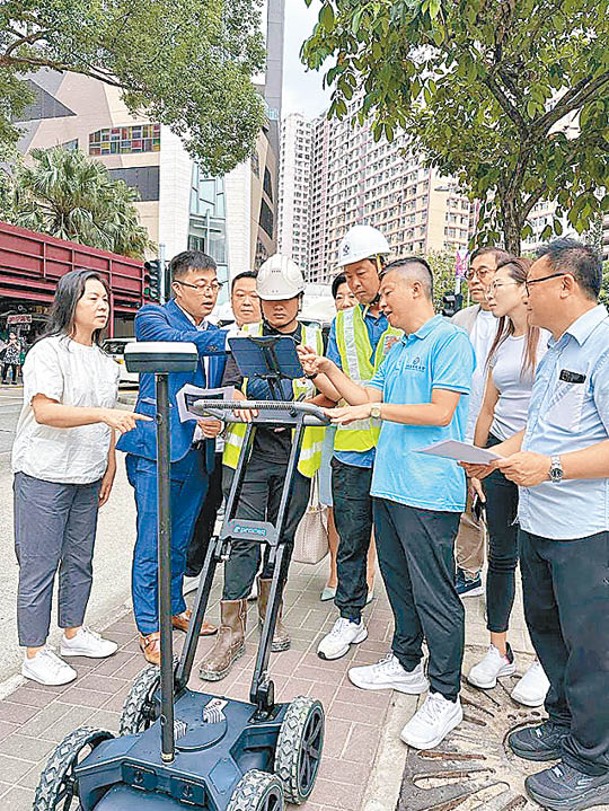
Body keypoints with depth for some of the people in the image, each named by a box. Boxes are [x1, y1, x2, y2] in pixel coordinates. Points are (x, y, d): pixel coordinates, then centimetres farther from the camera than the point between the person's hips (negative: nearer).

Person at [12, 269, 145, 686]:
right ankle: (35, 654, 14)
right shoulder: (48, 351, -10)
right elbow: (45, 412, -22)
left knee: (80, 559, 16)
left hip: (87, 476, 7)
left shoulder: (105, 360, 14)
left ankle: (74, 632, 32)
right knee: (40, 565, 1)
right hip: (44, 476, -7)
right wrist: (102, 414, -33)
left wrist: (110, 466, 14)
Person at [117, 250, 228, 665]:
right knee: (152, 543, 1)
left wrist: (218, 419, -6)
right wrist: (228, 339, -38)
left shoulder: (217, 334, 15)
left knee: (180, 540, 18)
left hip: (198, 452, 6)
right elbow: (174, 342, -26)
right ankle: (150, 629, 15)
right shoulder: (153, 316, -3)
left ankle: (174, 609, 34)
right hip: (158, 448, -6)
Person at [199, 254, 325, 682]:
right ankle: (232, 630, 7)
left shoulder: (316, 339, 9)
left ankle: (270, 608, 32)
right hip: (248, 452, 0)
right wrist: (238, 402, -20)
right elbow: (232, 385, 3)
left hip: (295, 454, 1)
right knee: (244, 538, -3)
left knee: (282, 536, 12)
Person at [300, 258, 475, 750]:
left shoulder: (450, 339, -9)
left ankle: (445, 696, 14)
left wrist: (374, 410, -17)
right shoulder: (398, 349, 19)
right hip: (389, 484, 9)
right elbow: (368, 397, 16)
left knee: (434, 594, -1)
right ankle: (407, 664, 37)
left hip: (429, 491, -9)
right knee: (399, 583, 19)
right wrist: (328, 371, 9)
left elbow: (440, 412, -17)